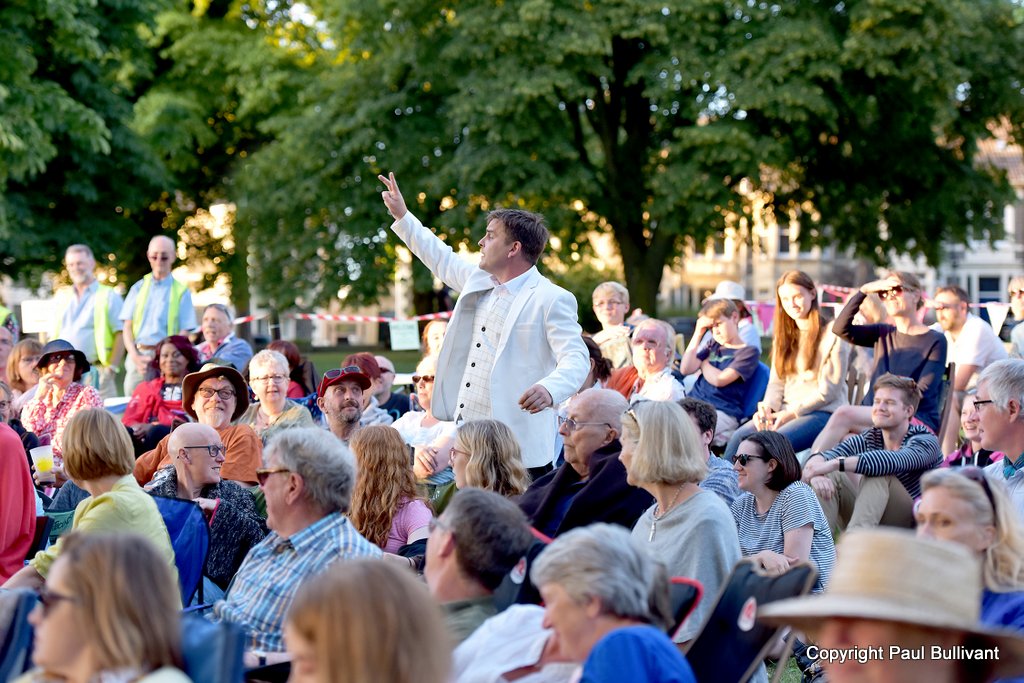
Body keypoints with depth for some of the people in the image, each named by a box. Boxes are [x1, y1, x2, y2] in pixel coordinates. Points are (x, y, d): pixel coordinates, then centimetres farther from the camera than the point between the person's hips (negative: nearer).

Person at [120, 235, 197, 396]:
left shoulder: (181, 291, 7)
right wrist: (135, 356, -7)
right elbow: (127, 327, 10)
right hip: (138, 357, 2)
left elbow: (184, 333, 2)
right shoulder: (138, 288, 14)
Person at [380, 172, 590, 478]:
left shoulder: (552, 300, -10)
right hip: (466, 435, 8)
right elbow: (442, 260, 34)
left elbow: (576, 359, -17)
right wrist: (402, 216, 39)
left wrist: (549, 389, -38)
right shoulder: (478, 282, 15)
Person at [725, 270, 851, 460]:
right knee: (740, 436, -23)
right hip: (785, 411, 6)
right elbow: (776, 382, 15)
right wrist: (768, 408, -7)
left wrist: (791, 413, -14)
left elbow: (829, 391, -8)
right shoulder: (784, 336, 18)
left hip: (823, 412, -6)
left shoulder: (832, 335, -3)